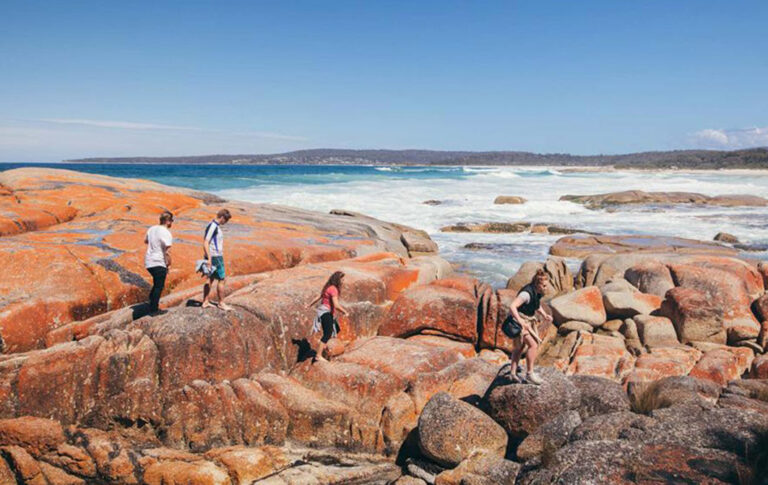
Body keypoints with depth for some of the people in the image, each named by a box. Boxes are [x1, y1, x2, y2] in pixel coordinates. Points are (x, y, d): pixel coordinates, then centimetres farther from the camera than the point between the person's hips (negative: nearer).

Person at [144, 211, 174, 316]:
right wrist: (168, 264, -9)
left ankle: (151, 303, 27)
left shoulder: (151, 229, 6)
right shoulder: (166, 233, -18)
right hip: (159, 263, -8)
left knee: (157, 284, 24)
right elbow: (167, 252, -20)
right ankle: (154, 310, 9)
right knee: (159, 286, 5)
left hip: (149, 262, 8)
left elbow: (145, 241, 25)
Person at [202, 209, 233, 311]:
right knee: (222, 279, -1)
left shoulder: (216, 226, 14)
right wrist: (209, 258, -22)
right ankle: (221, 303, 7)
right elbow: (205, 243, -20)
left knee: (210, 279, 13)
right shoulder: (213, 226, -16)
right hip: (215, 257, -10)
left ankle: (205, 301, 18)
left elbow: (206, 241, 21)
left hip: (215, 256, 10)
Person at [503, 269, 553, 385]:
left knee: (520, 347, 15)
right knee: (533, 345, -13)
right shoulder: (526, 293, -28)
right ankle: (530, 374, -1)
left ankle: (513, 373, 25)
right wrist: (520, 322, -40)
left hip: (528, 321, 10)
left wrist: (544, 315, 1)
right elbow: (512, 307, -36)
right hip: (519, 320, -10)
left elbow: (538, 306, 18)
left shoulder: (538, 292, 0)